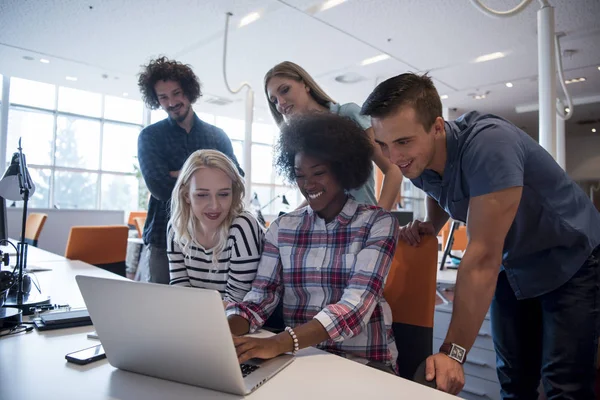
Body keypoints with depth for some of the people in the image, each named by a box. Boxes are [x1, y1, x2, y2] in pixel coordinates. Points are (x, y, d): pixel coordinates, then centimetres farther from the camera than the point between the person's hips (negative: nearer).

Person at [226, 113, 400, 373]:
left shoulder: (378, 223, -6)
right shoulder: (282, 228, 4)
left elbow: (356, 305, -19)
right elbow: (259, 299, -2)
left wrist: (278, 344, -32)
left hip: (363, 362, -3)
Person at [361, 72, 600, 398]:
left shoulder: (489, 143, -34)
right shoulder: (416, 160, -12)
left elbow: (483, 256, -36)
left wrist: (453, 351, -34)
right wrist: (428, 227, -11)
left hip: (569, 262, -5)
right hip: (513, 267, 6)